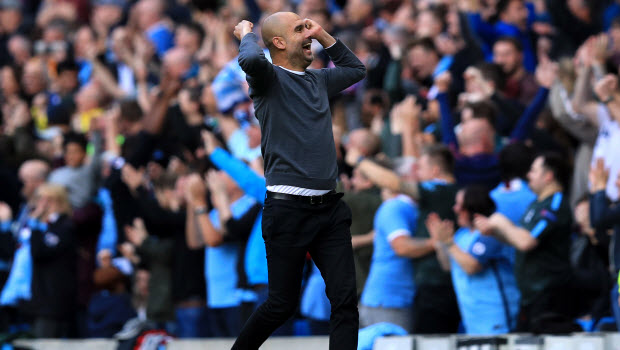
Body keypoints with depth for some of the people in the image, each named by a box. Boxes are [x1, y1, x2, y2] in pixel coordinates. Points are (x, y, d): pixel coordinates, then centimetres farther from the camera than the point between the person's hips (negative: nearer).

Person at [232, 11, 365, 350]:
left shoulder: (317, 80, 18)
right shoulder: (270, 78, -3)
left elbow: (355, 69, 37)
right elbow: (252, 60, -27)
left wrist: (323, 35, 25)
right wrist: (246, 34, -5)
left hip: (330, 208, 6)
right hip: (288, 208, -6)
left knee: (345, 299, -5)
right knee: (282, 304, 2)